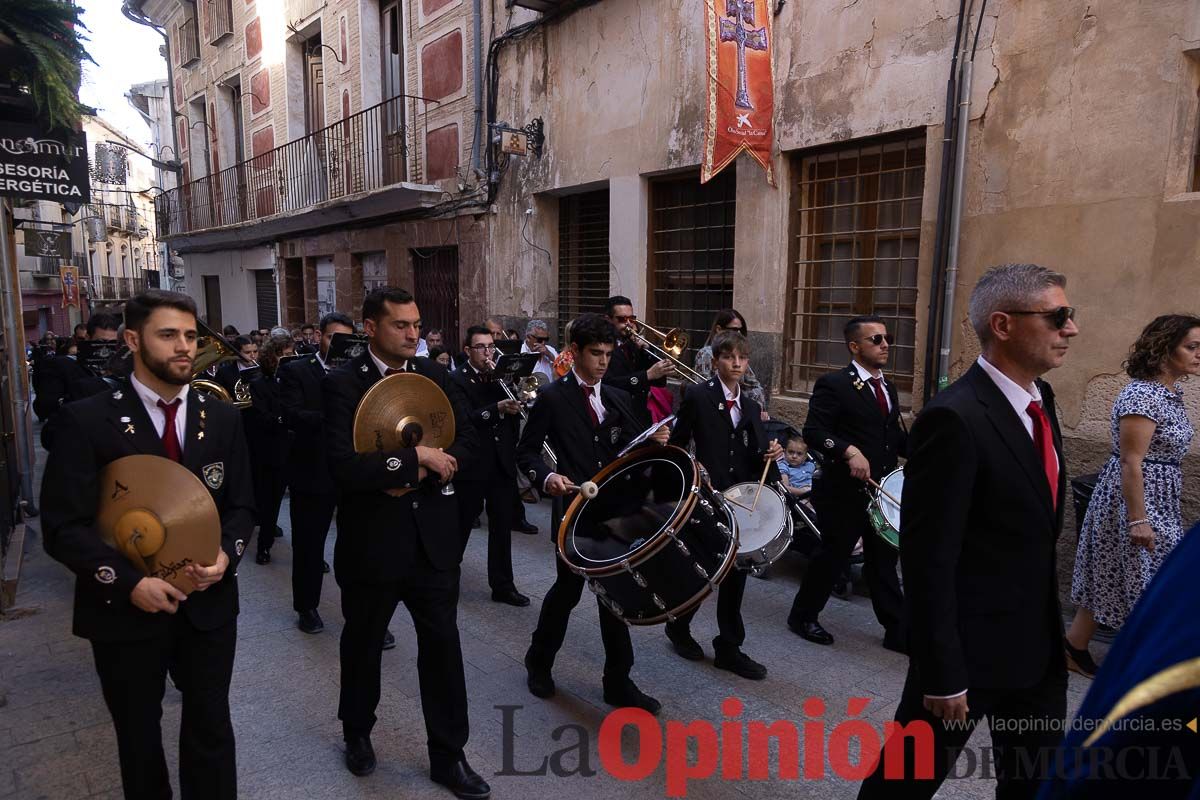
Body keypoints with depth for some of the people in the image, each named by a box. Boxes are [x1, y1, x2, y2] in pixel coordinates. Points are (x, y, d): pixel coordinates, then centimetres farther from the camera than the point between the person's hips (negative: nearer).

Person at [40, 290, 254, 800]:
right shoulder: (87, 421, -10)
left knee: (211, 729, 15)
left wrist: (226, 554, -15)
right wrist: (129, 583, -20)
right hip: (126, 609, -2)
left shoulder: (222, 419, 1)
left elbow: (241, 505, 4)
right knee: (138, 735, 20)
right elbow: (64, 526, -12)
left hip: (208, 603, 2)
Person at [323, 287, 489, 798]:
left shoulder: (434, 375, 2)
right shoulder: (343, 384, -12)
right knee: (363, 643, 19)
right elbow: (344, 468, -23)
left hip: (433, 537, 3)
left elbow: (466, 442, 0)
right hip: (372, 541, -3)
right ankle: (357, 732, 45)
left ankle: (448, 755, 26)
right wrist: (415, 458, -22)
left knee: (443, 645, 9)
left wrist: (422, 473, -16)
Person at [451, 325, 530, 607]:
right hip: (472, 466, -4)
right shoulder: (457, 380, -6)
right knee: (461, 526, 9)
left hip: (502, 464, 5)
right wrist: (498, 409, -34)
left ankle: (503, 585, 18)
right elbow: (465, 419, -20)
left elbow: (515, 408, -2)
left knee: (502, 527, 9)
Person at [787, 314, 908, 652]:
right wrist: (849, 451, -33)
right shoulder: (833, 384, -11)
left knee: (884, 560, 13)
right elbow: (814, 432, -19)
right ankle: (802, 616, 25)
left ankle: (897, 630, 23)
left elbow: (895, 437, 18)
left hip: (883, 490, 7)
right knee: (833, 557, 6)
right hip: (845, 491, -7)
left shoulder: (888, 388, 14)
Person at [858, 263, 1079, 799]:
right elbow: (929, 559, -24)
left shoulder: (1040, 400, 5)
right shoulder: (956, 419, -24)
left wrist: (1050, 630, 17)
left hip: (1038, 645, 8)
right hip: (972, 646, -8)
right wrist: (942, 675, -20)